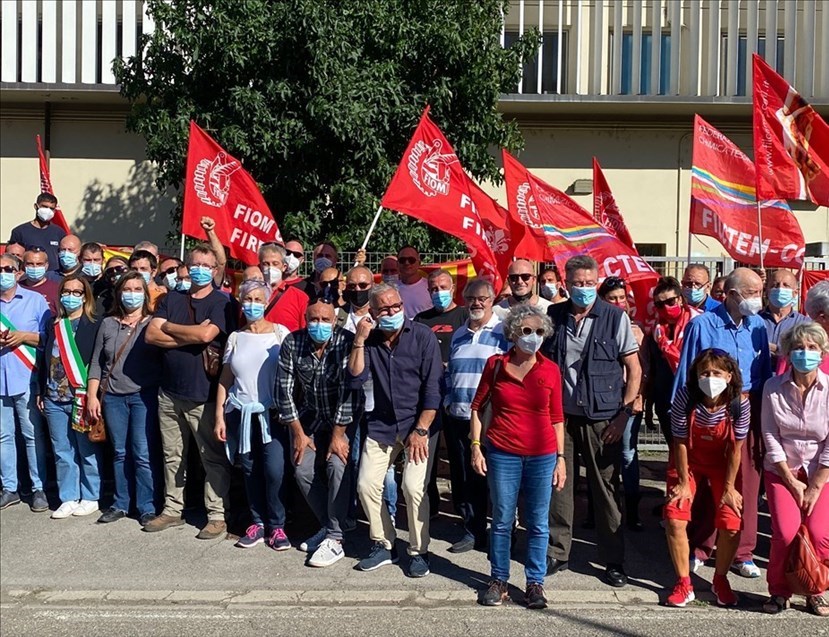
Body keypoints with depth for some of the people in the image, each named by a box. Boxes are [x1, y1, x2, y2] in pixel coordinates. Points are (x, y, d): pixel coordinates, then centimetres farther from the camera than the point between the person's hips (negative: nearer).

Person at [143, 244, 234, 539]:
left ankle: (217, 515, 9)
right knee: (172, 456, 14)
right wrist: (191, 336, -12)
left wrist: (170, 327, -5)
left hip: (204, 395, -5)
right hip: (170, 392, 5)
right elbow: (151, 334, -1)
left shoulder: (221, 302, -3)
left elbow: (207, 334, -20)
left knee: (213, 457, 1)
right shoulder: (172, 299, 11)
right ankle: (172, 509, 26)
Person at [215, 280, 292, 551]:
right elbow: (225, 380, 11)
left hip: (272, 413, -3)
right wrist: (219, 416, 5)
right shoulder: (235, 338, 11)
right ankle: (258, 522, 19)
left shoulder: (281, 333, 2)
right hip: (242, 414, 3)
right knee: (250, 471, 6)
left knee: (274, 470, -11)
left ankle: (276, 526, 3)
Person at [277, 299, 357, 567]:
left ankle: (334, 539, -13)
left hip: (343, 419, -4)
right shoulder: (292, 344, -11)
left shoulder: (346, 342, -21)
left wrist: (338, 435, -22)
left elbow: (348, 390, -23)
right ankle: (328, 526, 15)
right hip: (310, 418, 4)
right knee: (303, 470, -6)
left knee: (338, 465, -22)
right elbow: (284, 389, -7)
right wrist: (298, 433, -7)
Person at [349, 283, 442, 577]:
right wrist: (359, 340, -15)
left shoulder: (423, 336, -8)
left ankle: (419, 551, 5)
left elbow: (433, 387, -10)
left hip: (420, 422, -4)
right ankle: (384, 545, 19)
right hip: (382, 424, 4)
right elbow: (356, 380, -7)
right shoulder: (370, 341, 3)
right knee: (366, 484, -1)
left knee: (413, 487, -15)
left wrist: (421, 430, -14)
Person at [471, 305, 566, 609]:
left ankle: (535, 583, 21)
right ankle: (498, 580, 23)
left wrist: (561, 458, 3)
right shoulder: (496, 364, -1)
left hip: (542, 456, 1)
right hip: (502, 454, 0)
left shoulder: (551, 370, 0)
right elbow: (477, 406, 7)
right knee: (502, 521, 9)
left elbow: (557, 418, 5)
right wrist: (476, 446, 0)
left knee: (538, 523, 7)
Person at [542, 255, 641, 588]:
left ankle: (614, 561, 17)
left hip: (602, 417, -2)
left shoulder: (615, 317, -3)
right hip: (560, 414, 2)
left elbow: (634, 370, 0)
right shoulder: (553, 316, 4)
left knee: (606, 488, 5)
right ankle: (556, 554, 21)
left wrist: (623, 414, -7)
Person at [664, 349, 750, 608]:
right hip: (688, 462, 0)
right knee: (674, 519, -14)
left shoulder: (739, 404, -24)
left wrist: (729, 487, -11)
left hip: (722, 463, 0)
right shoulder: (685, 397, -26)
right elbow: (680, 442, -17)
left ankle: (720, 580, 16)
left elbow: (735, 448, -14)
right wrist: (684, 483, -13)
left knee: (731, 524, -12)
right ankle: (683, 584, 4)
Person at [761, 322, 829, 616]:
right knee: (786, 533, -15)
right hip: (781, 470, 0)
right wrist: (792, 482, -7)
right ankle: (779, 592, 9)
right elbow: (770, 436, -6)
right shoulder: (773, 388, -9)